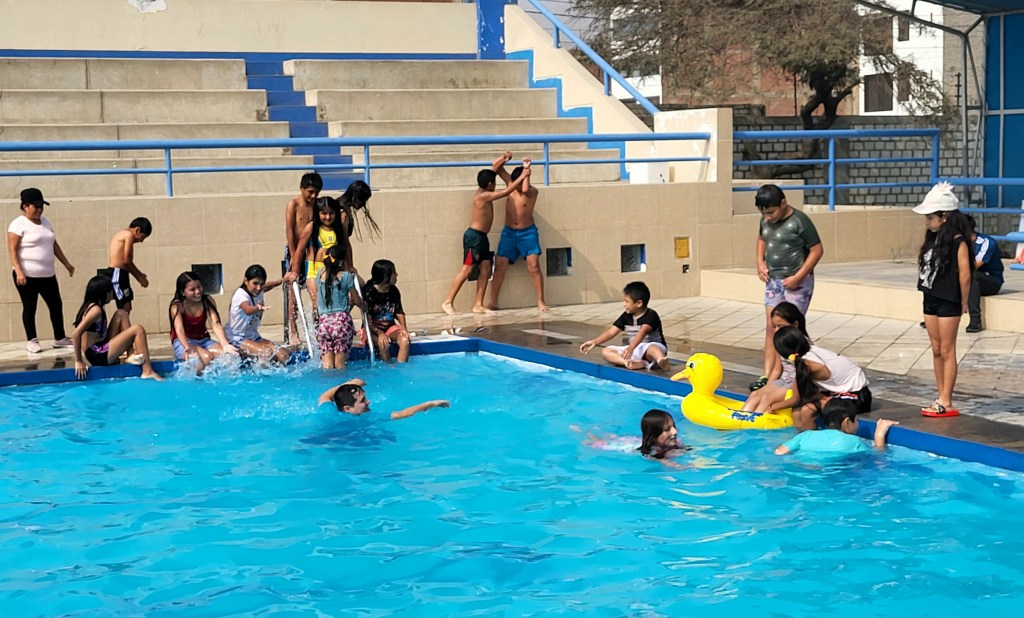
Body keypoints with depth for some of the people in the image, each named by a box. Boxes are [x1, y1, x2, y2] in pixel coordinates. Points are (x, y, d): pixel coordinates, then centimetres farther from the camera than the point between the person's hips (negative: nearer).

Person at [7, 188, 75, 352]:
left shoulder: (45, 222, 14)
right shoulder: (19, 224, -9)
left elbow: (54, 245, 21)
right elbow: (12, 250, -14)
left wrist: (67, 263, 19)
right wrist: (19, 272, -22)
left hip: (48, 275, 7)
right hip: (27, 276, -7)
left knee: (56, 305, 9)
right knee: (30, 308, 2)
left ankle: (60, 338, 20)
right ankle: (32, 341, 11)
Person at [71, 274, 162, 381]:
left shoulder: (89, 306, 13)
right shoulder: (96, 309, -16)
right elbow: (76, 334, -24)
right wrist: (78, 362, -21)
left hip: (99, 351, 10)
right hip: (99, 356, -10)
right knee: (138, 329, -11)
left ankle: (131, 355, 1)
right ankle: (148, 372, -15)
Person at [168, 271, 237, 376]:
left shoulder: (207, 301, -4)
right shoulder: (177, 306, -14)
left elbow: (216, 325, -15)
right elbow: (179, 330, -29)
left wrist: (225, 345, -33)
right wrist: (188, 349, -48)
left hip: (203, 340, 4)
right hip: (183, 343, -4)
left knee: (227, 354, -24)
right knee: (206, 358, -33)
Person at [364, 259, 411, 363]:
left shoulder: (394, 291, 3)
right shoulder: (369, 292, -14)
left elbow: (399, 312, 11)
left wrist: (403, 327, -7)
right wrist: (380, 333, -29)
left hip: (390, 326, 5)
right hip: (373, 329, -5)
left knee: (405, 340, -25)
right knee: (383, 344, -34)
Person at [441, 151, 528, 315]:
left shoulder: (482, 192, 8)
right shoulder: (483, 196, -17)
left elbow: (493, 168, 20)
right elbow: (506, 192, -20)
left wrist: (503, 158, 5)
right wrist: (523, 177, -14)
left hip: (482, 237, 9)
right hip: (474, 236, -9)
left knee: (485, 270, 4)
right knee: (466, 270, -9)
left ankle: (478, 305, 5)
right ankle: (448, 302, -5)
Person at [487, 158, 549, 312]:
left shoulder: (533, 191, -12)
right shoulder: (511, 184, 1)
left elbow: (525, 190, -35)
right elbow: (498, 169, 0)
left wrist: (526, 170, -30)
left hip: (528, 232, -3)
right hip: (508, 232, 4)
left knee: (534, 267, -8)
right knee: (500, 265, -3)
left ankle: (541, 301, -3)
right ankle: (493, 301, 2)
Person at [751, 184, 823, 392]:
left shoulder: (800, 221, -16)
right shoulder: (766, 221, 4)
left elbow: (817, 250, -13)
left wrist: (798, 277, -18)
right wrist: (760, 262, 6)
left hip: (797, 283, -6)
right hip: (773, 280, 6)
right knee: (771, 327, 3)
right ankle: (768, 375, 4)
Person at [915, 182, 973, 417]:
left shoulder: (957, 241, -15)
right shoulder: (933, 238, 9)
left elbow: (965, 274, -18)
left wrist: (963, 303, -11)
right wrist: (927, 291, 5)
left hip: (948, 302, -8)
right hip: (931, 300, 8)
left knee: (947, 352, -2)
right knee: (936, 350, 12)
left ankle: (946, 404, 3)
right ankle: (941, 398, 20)